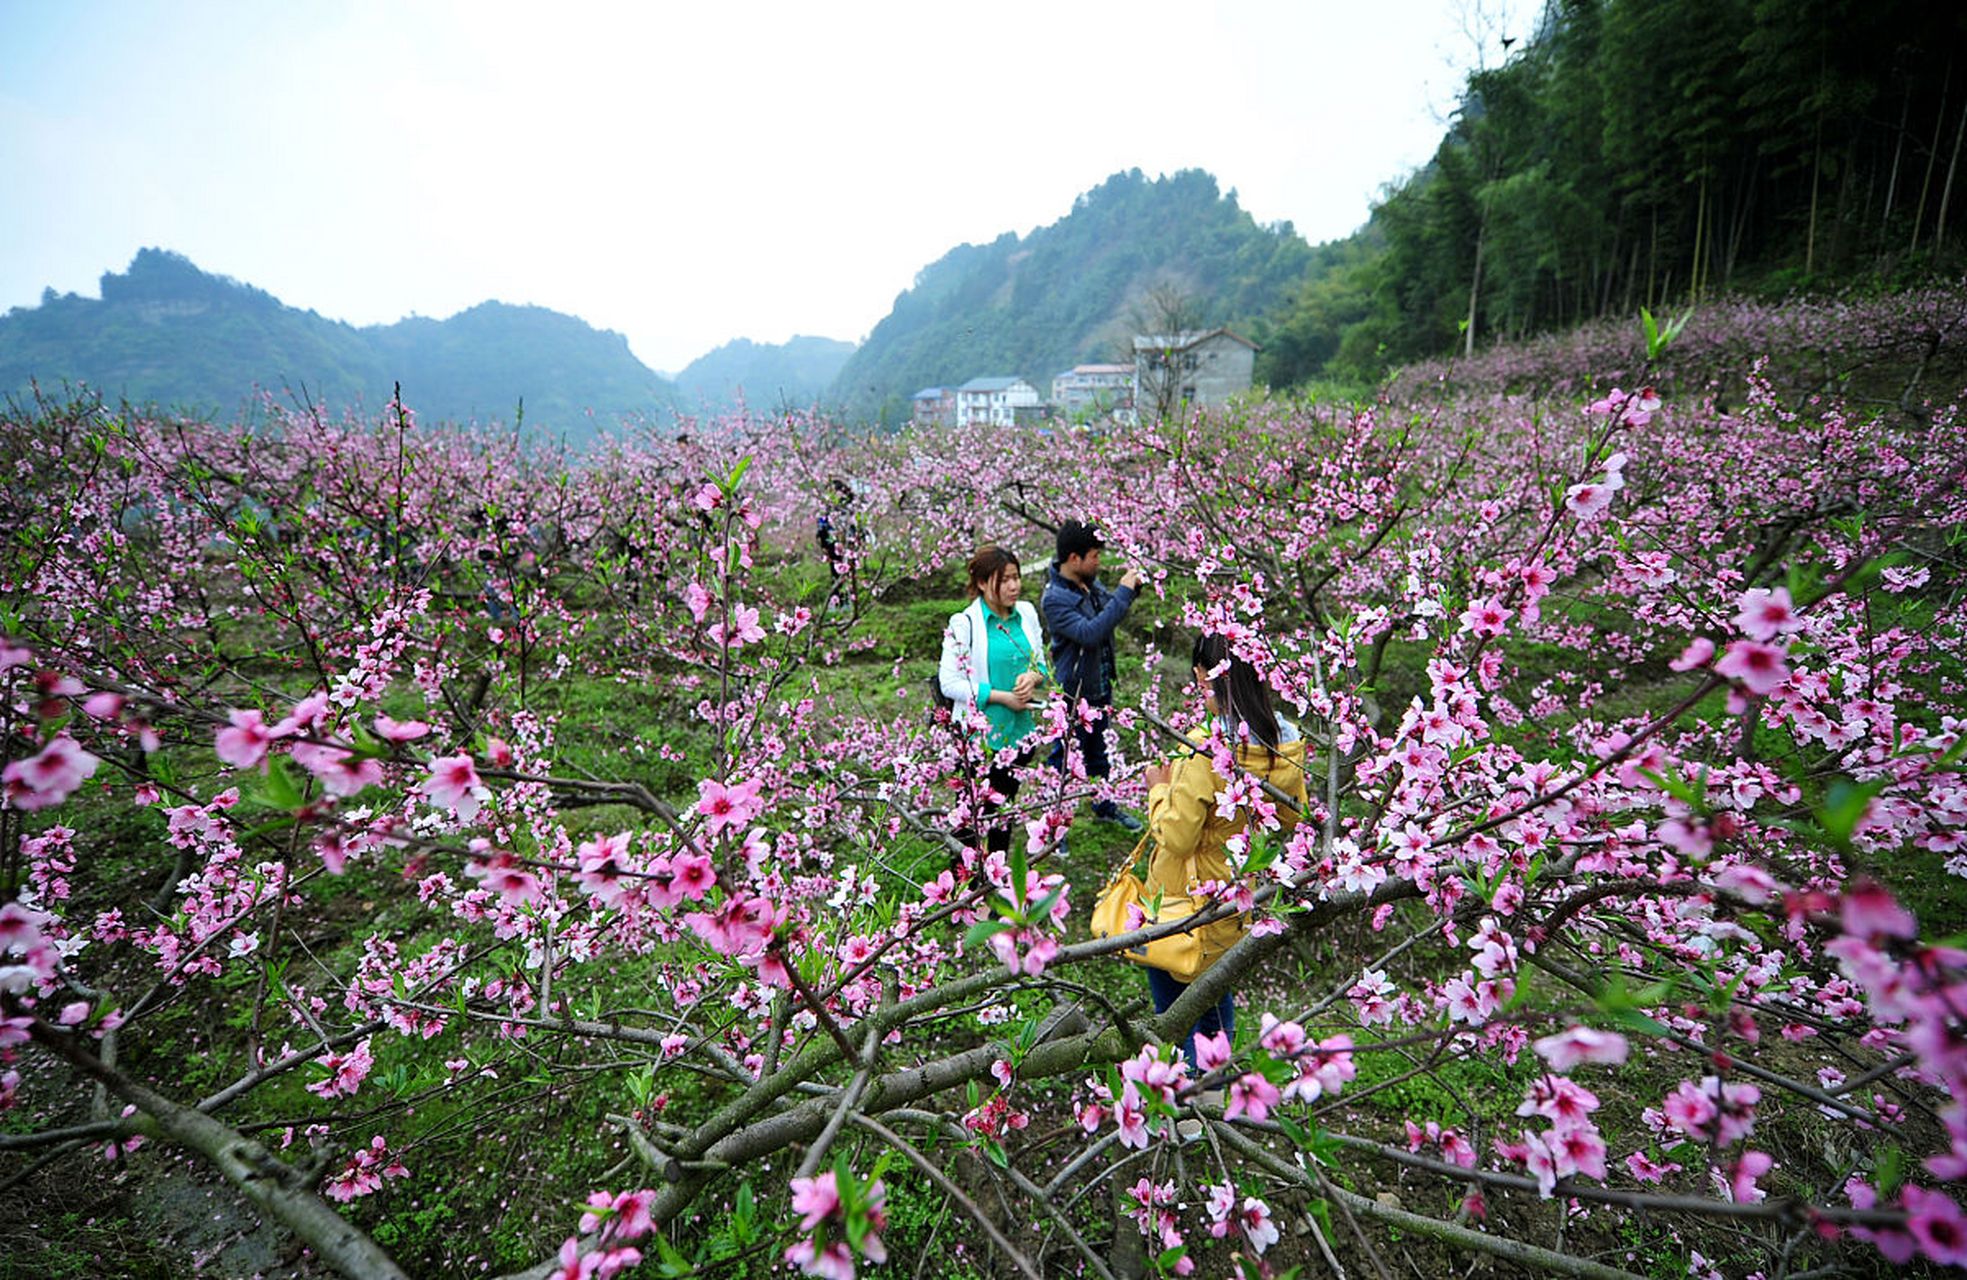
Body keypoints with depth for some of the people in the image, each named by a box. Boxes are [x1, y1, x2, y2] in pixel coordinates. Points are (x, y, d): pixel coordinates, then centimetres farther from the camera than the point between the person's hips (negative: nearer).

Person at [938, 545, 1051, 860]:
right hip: (980, 735, -5)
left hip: (1020, 731, 5)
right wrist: (1002, 697, -20)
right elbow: (950, 682, -16)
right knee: (974, 812, 6)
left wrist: (1034, 677, -12)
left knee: (1004, 806, 20)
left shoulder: (1027, 613, 2)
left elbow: (1042, 663, 12)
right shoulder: (963, 624, -14)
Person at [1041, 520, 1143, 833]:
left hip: (1099, 687, 8)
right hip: (1074, 693, -8)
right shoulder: (1054, 598, -25)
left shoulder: (1090, 581, -1)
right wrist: (1123, 593, -31)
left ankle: (1105, 806, 45)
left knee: (1098, 751, 25)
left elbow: (1108, 611, 17)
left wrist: (1131, 588, -2)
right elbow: (1090, 633, -35)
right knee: (1064, 758, 7)